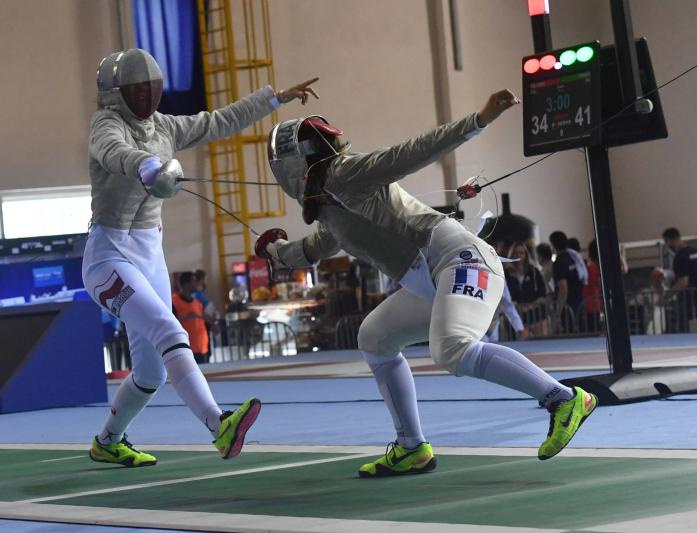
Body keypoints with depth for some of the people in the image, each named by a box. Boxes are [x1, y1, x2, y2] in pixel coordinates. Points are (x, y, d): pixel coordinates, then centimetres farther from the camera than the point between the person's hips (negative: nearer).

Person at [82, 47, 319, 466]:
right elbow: (118, 154, -40)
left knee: (153, 370, 13)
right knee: (171, 335, -29)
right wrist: (153, 169, -62)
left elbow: (222, 122, 18)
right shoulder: (106, 126, -15)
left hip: (150, 258, 8)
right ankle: (220, 427, -42)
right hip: (109, 260, -8)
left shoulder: (163, 127, 8)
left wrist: (278, 96, 20)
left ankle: (107, 443, 35)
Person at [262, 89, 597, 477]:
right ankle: (412, 449, 20)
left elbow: (414, 152, -14)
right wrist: (275, 249, 59)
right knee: (375, 340, 21)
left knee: (452, 353, -32)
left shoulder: (342, 173, -3)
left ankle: (566, 400, -28)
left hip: (460, 260, -10)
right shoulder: (331, 205, 23)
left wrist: (479, 120, -24)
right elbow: (312, 250, 45)